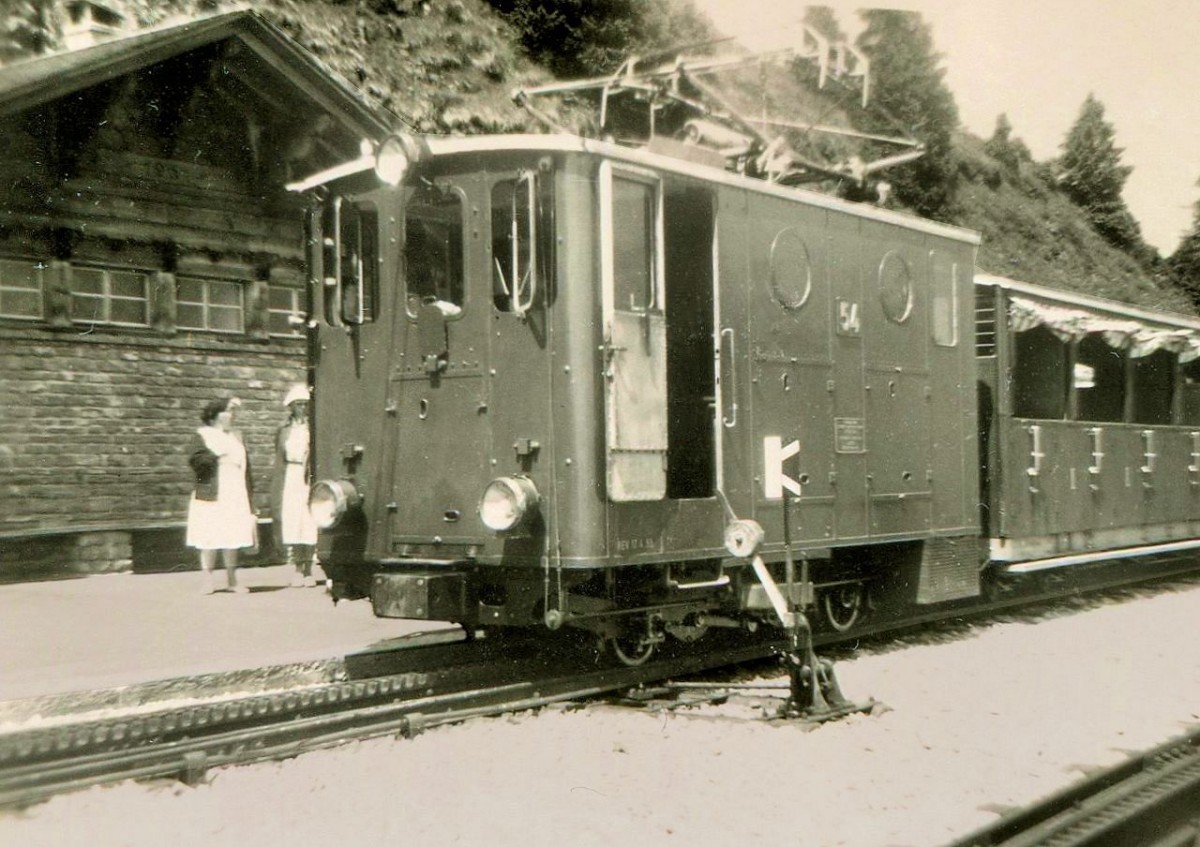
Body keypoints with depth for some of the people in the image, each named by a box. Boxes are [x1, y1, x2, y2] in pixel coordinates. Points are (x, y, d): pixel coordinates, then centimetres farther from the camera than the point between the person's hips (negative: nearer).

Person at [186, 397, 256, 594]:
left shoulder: (236, 437, 19)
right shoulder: (203, 435, 3)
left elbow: (245, 466, 19)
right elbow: (195, 458, -13)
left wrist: (249, 490, 14)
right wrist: (219, 459, -13)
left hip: (235, 496, 4)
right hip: (211, 496, -4)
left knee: (233, 537, 4)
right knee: (210, 537, -4)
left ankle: (232, 580, 11)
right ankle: (207, 580, 3)